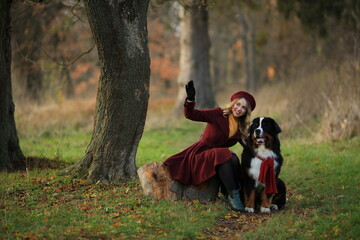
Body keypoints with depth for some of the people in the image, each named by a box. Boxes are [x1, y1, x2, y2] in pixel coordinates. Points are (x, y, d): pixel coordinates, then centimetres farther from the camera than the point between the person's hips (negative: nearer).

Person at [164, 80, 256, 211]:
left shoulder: (240, 128, 9)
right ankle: (234, 196, -38)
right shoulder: (218, 114, -9)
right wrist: (190, 99, -37)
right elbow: (191, 115, -18)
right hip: (200, 155, -5)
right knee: (223, 154, -36)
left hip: (219, 159, 5)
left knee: (234, 159, -30)